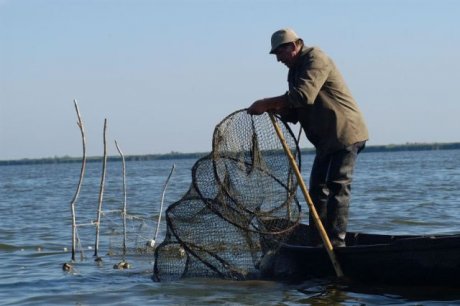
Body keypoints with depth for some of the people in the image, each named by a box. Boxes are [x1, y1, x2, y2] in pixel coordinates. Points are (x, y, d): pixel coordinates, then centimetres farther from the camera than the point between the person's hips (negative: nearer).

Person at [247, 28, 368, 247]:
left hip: (345, 133, -10)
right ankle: (317, 244, 13)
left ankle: (336, 243, -15)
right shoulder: (295, 71, 17)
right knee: (317, 189, 10)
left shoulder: (315, 59, -12)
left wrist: (266, 104, -24)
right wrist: (274, 109, -8)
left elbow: (304, 96, -28)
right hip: (326, 139, 10)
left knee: (337, 188, -13)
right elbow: (293, 114, 14)